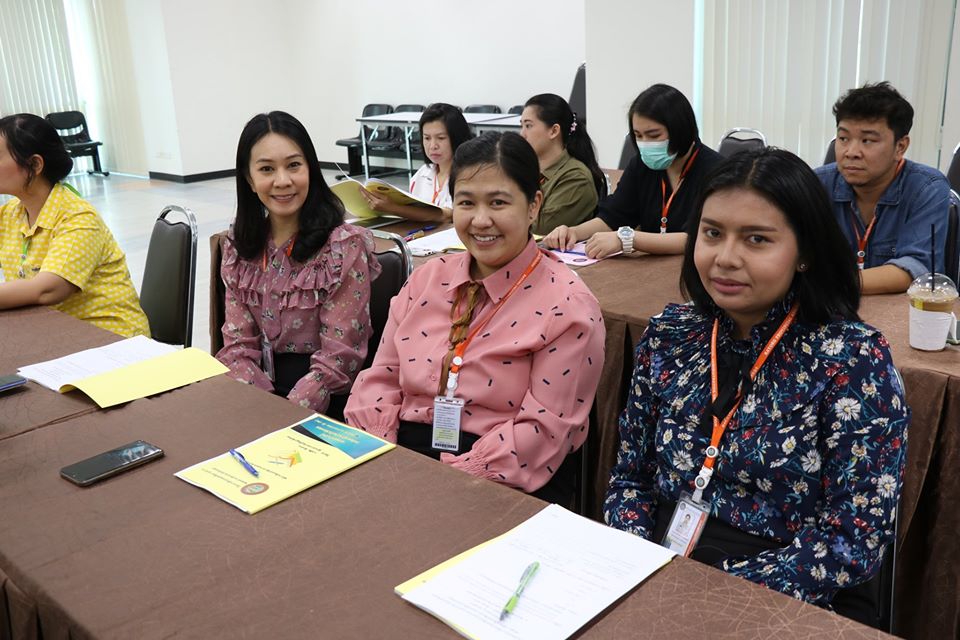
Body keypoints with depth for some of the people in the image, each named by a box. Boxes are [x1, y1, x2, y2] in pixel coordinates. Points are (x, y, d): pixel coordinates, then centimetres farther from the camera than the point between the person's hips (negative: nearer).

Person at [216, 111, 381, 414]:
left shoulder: (344, 245, -11)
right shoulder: (238, 245, 5)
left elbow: (337, 360, -13)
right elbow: (238, 345, 3)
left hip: (321, 404, -4)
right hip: (260, 387, 4)